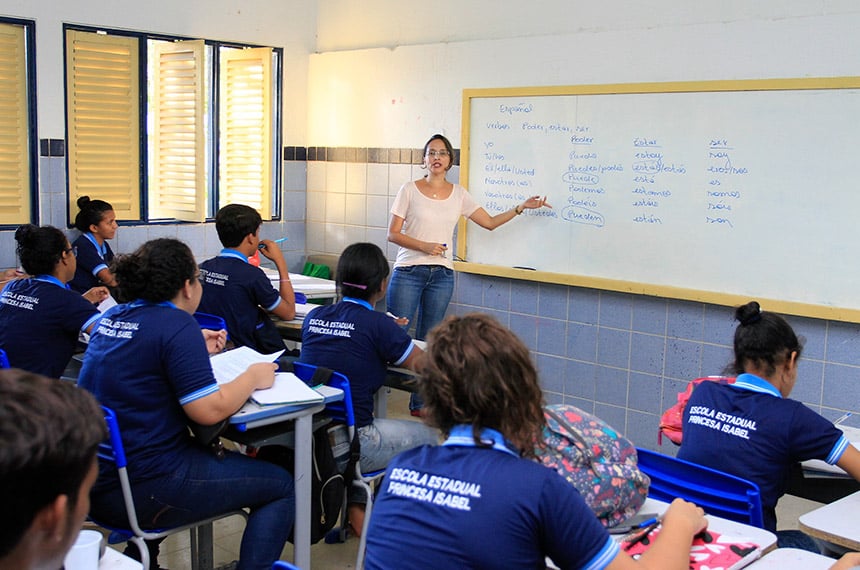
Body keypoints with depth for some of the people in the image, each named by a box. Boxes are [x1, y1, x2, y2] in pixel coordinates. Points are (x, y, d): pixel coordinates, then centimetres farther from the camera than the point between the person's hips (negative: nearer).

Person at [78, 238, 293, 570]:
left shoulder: (112, 316, 7)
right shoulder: (177, 326, -17)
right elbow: (210, 410, -22)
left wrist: (198, 351, 25)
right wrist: (252, 376, -7)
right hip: (141, 491, -9)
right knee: (280, 486, 1)